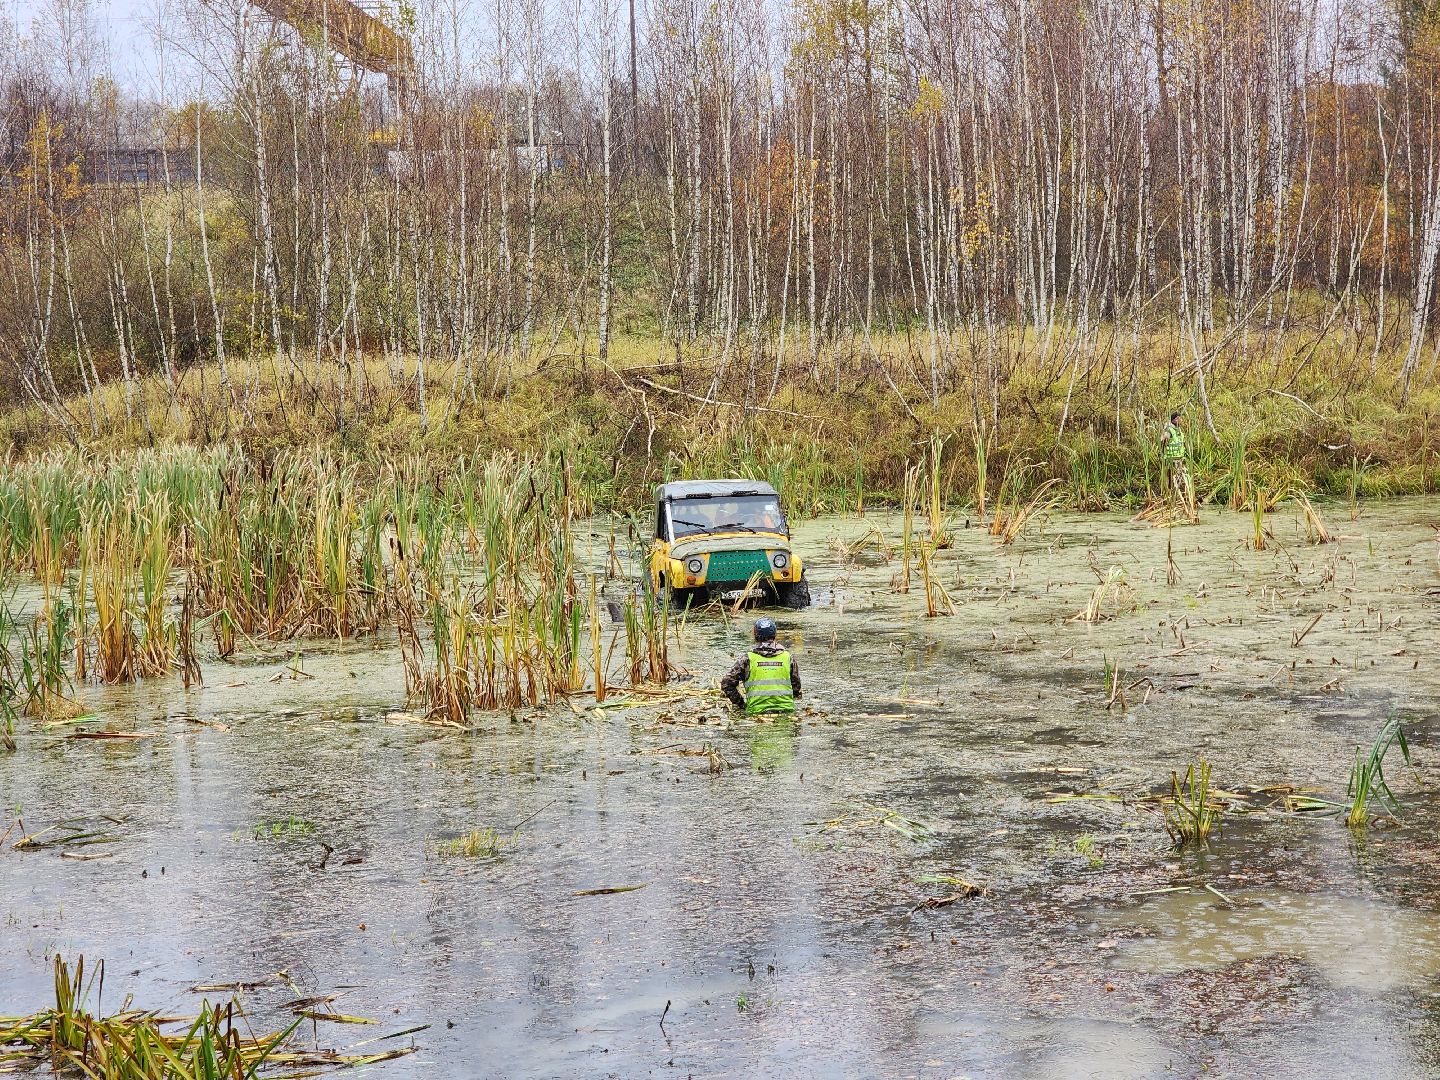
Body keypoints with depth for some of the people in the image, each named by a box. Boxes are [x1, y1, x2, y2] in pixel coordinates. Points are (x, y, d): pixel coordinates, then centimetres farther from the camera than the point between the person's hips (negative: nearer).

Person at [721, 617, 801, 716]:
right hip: (786, 711, 1)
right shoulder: (788, 658, 10)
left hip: (757, 711, -1)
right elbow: (796, 687, 17)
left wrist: (741, 704, 17)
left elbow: (726, 684, 8)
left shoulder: (748, 659, 5)